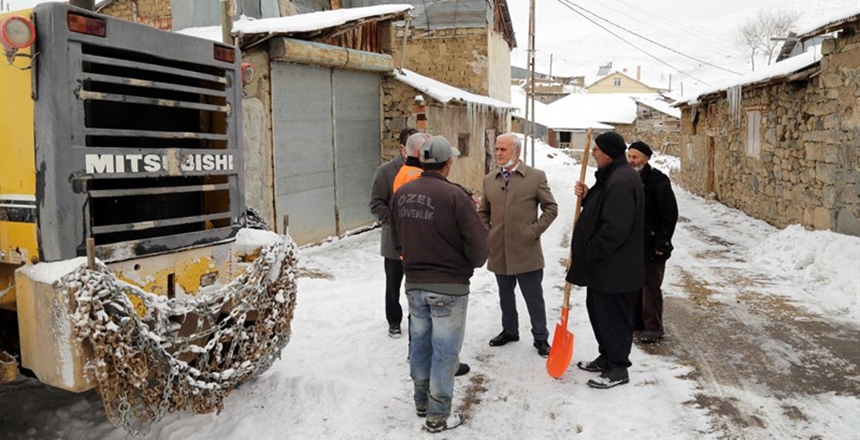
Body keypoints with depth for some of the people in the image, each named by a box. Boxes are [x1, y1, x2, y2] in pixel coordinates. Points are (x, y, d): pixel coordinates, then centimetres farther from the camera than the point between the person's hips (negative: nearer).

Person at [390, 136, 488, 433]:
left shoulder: (402, 194, 0)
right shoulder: (454, 195, -19)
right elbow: (477, 242, -16)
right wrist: (472, 264, 5)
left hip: (414, 283, 6)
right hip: (449, 285, -6)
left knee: (420, 342, 19)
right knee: (444, 350, 6)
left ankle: (421, 402, 35)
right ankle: (438, 416, 16)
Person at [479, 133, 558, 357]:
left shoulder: (536, 176, -4)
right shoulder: (489, 179, 7)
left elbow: (551, 208, -1)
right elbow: (483, 212, 17)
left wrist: (535, 230, -9)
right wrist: (486, 234, 4)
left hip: (526, 250, -4)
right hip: (499, 251, 4)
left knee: (534, 297, 5)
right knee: (505, 295, 17)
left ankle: (540, 337, 20)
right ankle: (509, 331, 34)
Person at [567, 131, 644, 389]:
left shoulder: (620, 181, -23)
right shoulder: (611, 176, 12)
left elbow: (615, 228, -28)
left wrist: (589, 252, -18)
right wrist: (587, 197, 2)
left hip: (613, 267, -11)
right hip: (602, 264, 11)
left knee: (613, 316, 1)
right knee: (598, 310, 20)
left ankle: (618, 369, 15)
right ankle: (607, 357, 35)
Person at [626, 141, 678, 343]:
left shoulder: (658, 180, -14)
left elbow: (670, 214, -15)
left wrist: (661, 243, -17)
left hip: (651, 244, -7)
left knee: (650, 285, 0)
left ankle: (653, 327, 12)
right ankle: (635, 320, 30)